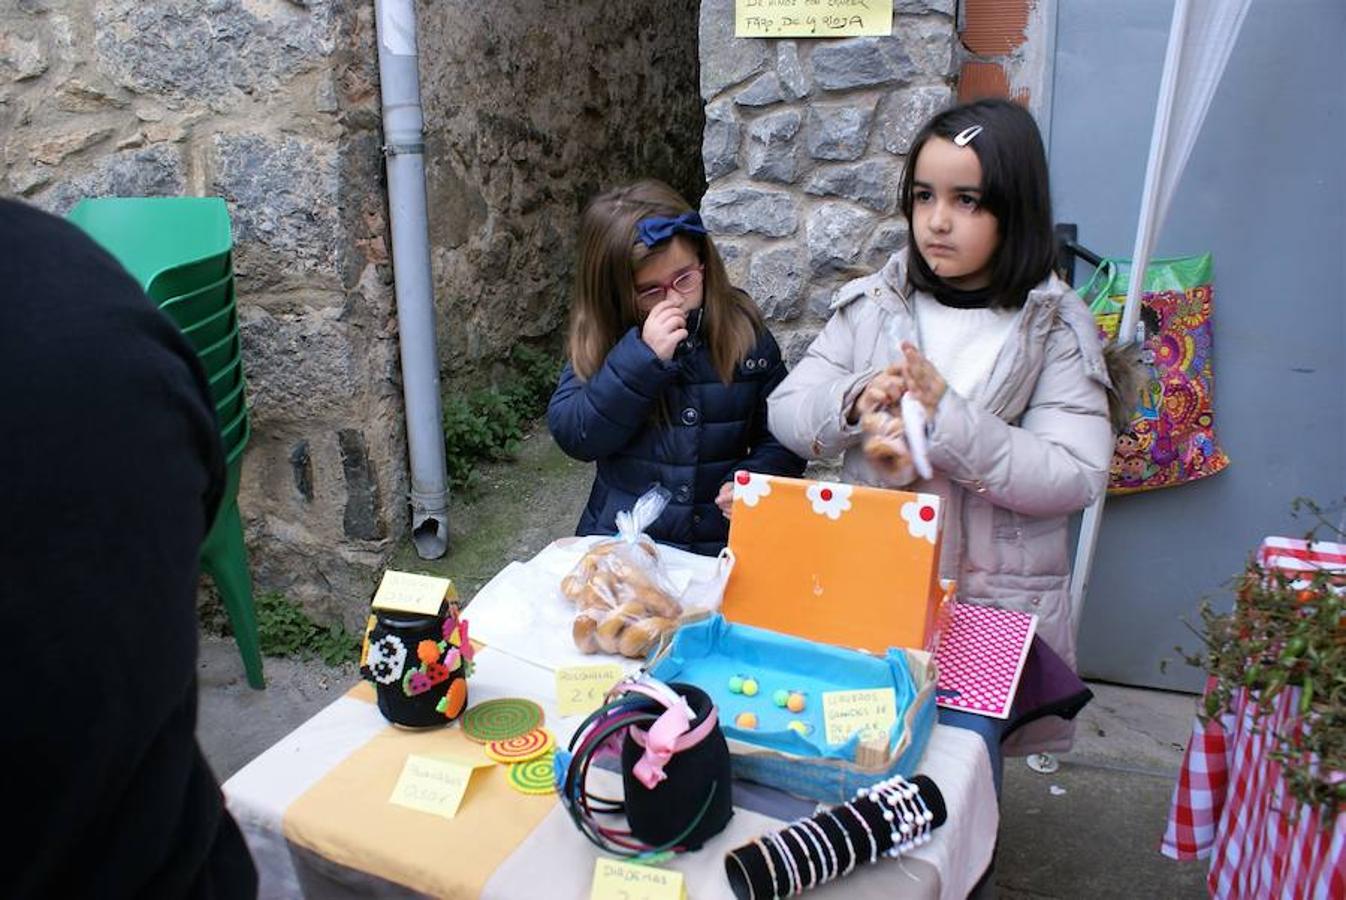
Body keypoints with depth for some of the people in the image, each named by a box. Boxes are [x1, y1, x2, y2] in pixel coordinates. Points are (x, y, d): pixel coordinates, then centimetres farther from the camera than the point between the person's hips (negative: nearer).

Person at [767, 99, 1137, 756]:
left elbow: (1076, 477, -15)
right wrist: (854, 403, -18)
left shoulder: (1055, 327, -6)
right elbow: (785, 411, 2)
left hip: (997, 609, -2)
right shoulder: (874, 302, 3)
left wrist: (945, 417, -24)